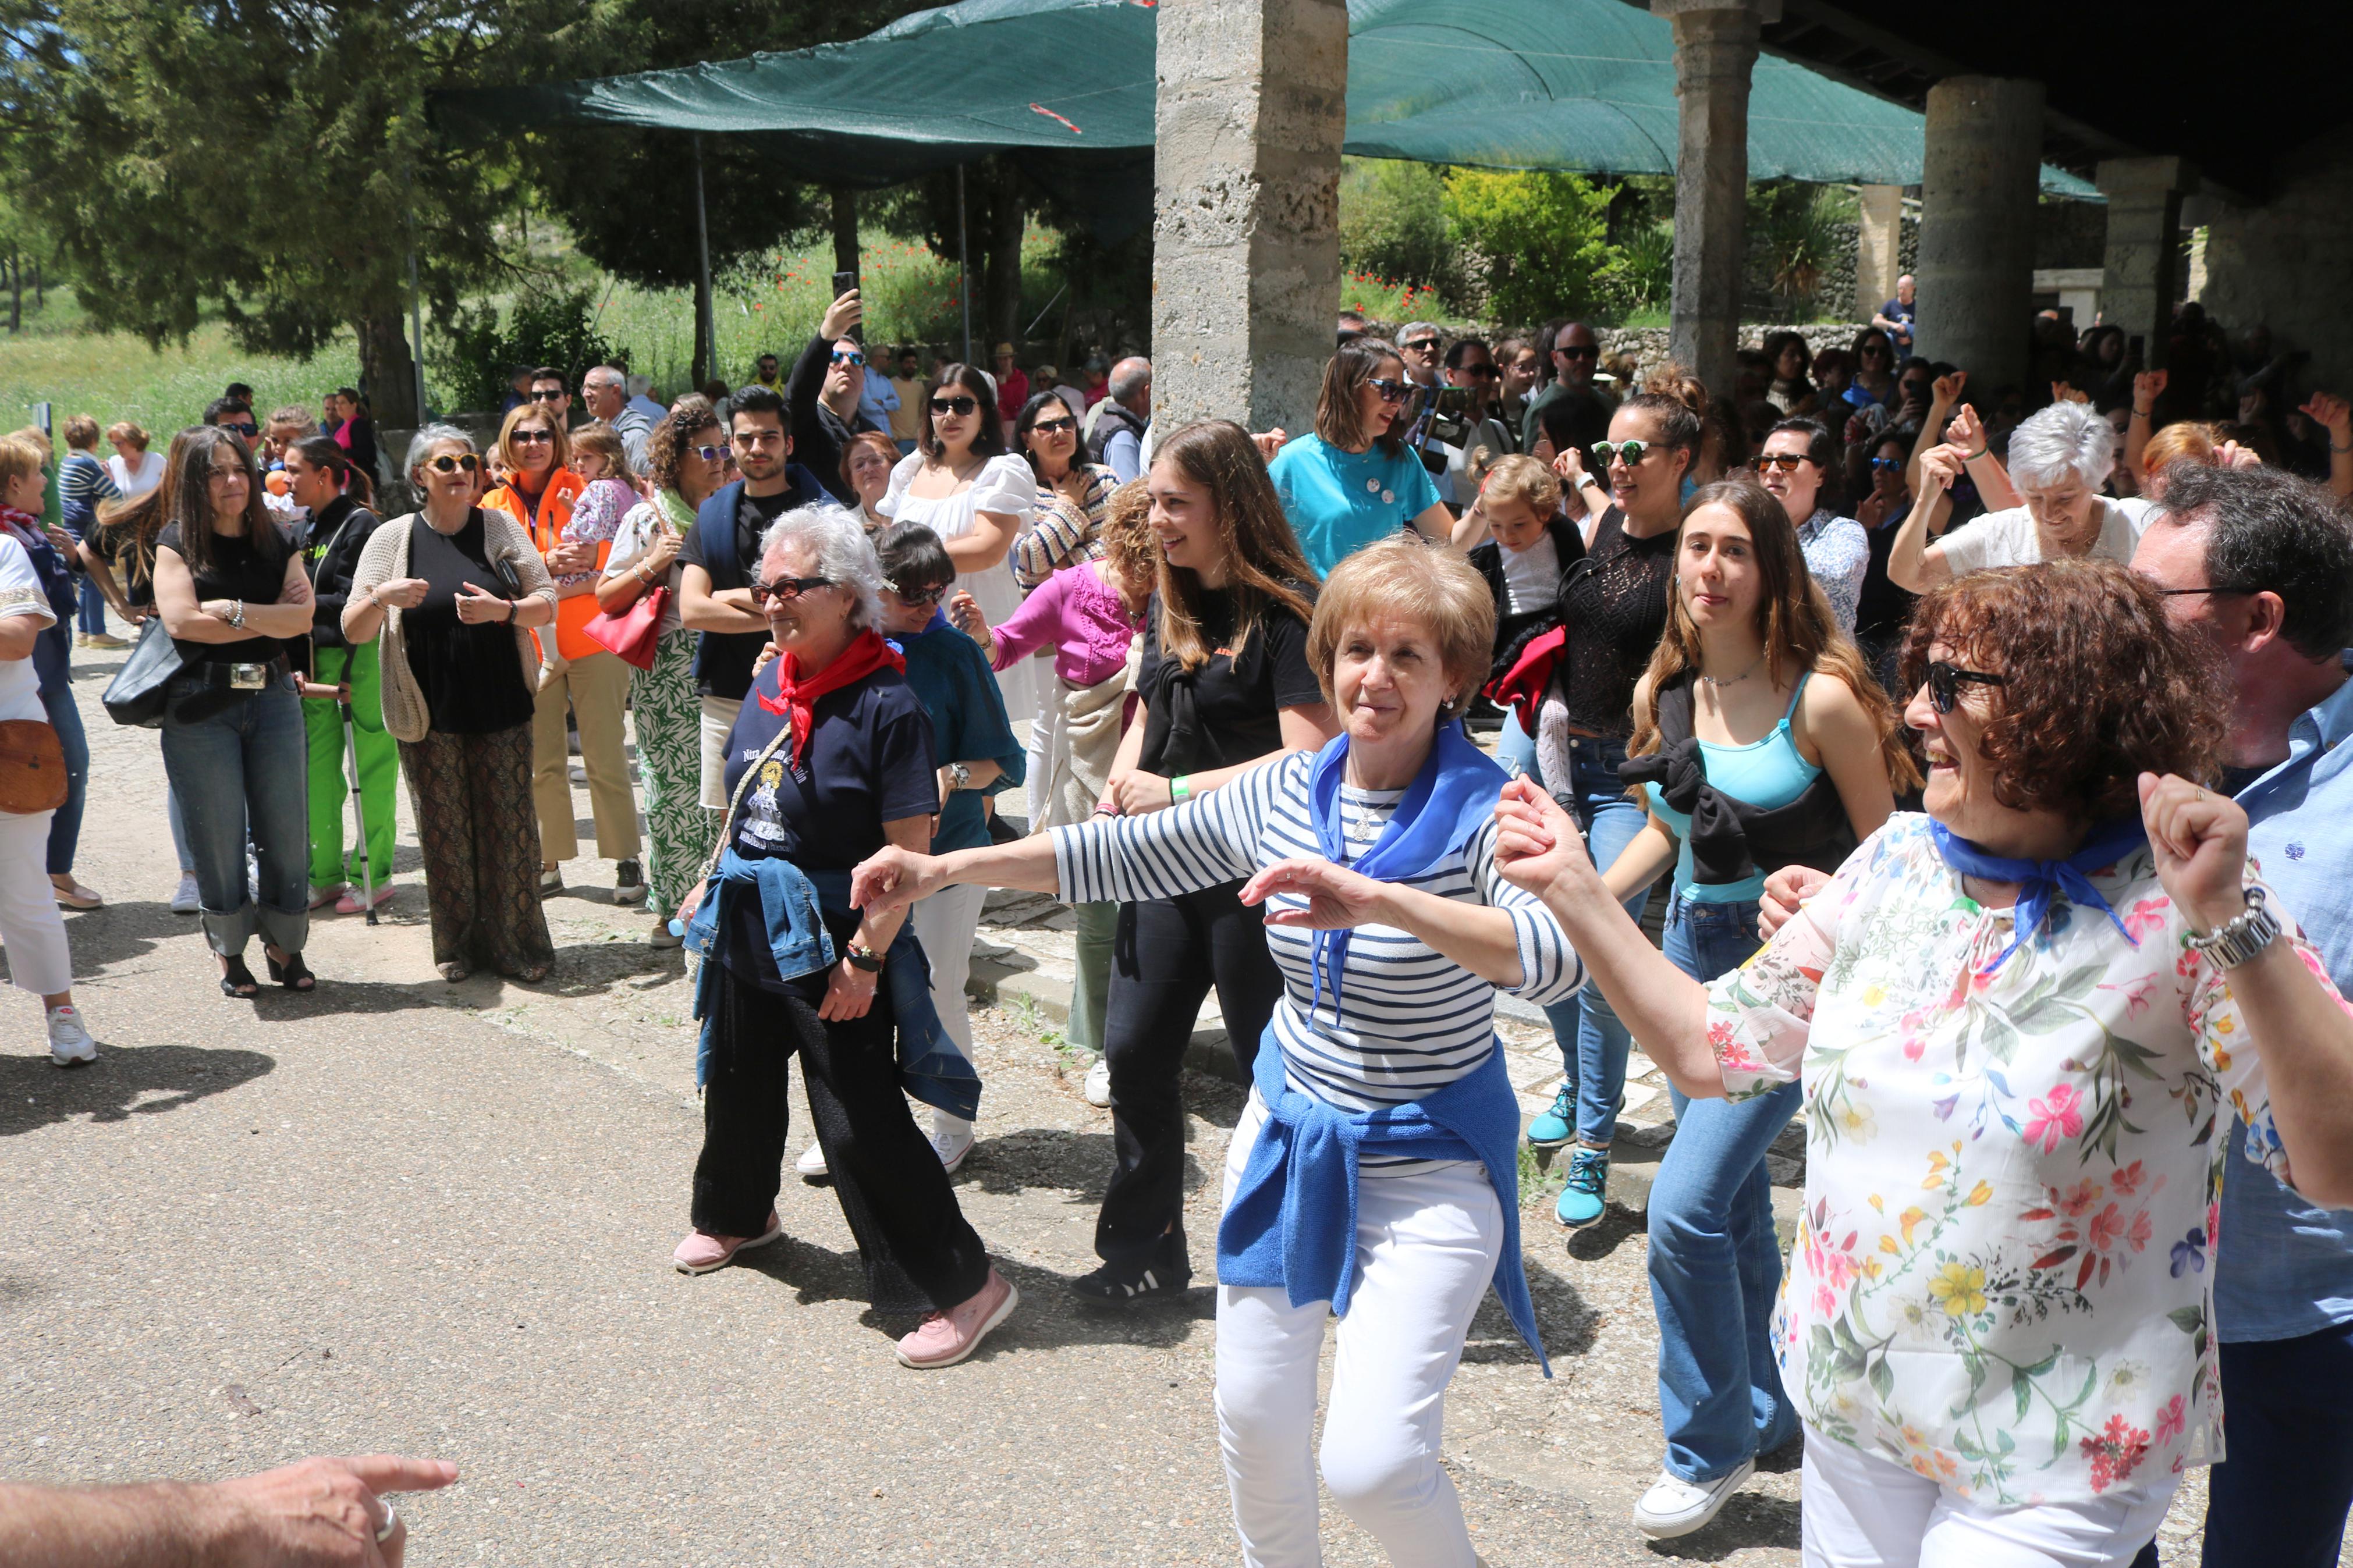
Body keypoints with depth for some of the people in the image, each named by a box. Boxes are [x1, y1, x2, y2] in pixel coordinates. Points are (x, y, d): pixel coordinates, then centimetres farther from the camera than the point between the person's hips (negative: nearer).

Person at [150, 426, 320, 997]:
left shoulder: (276, 543, 11)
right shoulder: (178, 542, 2)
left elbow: (302, 617, -3)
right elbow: (182, 621, -12)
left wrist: (234, 611, -13)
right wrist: (270, 618, -7)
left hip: (273, 698, 3)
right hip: (200, 708, -3)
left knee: (287, 835, 1)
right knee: (219, 839, 2)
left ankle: (285, 947, 16)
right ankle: (230, 954, 17)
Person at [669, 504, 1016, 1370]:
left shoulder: (886, 703, -20)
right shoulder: (770, 681, 3)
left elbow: (909, 850, -20)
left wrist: (865, 957, -21)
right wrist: (713, 883, 17)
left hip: (833, 939, -8)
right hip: (748, 923, 8)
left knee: (860, 1120, -8)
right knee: (738, 1080, 25)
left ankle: (963, 1283, 3)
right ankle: (736, 1214, 52)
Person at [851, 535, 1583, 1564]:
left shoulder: (1483, 811, -19)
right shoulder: (1284, 793, -2)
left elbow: (1559, 959, -36)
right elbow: (1127, 856, 6)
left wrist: (1379, 901, -48)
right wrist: (948, 868, 1)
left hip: (1431, 1166, -5)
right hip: (1289, 1135, 6)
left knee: (1371, 1464, -13)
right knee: (1255, 1421, 15)